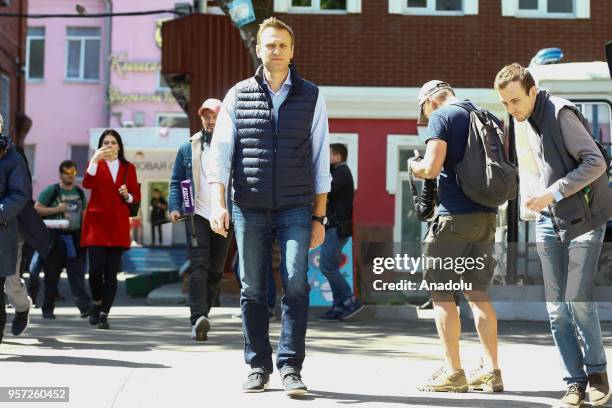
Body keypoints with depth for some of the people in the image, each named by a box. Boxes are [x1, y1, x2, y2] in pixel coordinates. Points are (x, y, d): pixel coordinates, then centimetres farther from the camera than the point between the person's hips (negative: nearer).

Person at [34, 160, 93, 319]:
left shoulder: (79, 192, 13)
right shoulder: (51, 190, -1)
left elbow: (83, 213, 21)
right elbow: (37, 209, -4)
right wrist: (57, 209, -15)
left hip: (74, 238, 3)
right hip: (55, 238, -3)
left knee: (77, 273, -7)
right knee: (51, 276, 4)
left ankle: (85, 306, -17)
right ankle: (48, 309, 12)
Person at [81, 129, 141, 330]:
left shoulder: (128, 168, 12)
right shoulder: (96, 164, 5)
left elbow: (136, 196, 14)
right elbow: (87, 184, -15)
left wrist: (127, 196, -7)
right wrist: (94, 160, -27)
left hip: (119, 224, 2)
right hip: (97, 222, -2)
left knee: (112, 272, -1)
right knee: (96, 268, -10)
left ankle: (104, 314, 4)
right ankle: (97, 303, 15)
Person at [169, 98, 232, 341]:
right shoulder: (188, 148, 9)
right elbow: (176, 181, 12)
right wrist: (175, 207, -2)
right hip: (197, 215, -1)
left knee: (216, 271, 6)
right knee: (199, 265, -16)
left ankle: (201, 318, 18)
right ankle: (198, 319, -27)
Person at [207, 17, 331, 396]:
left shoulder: (311, 96, 8)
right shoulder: (239, 95, 8)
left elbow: (320, 161, 8)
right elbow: (220, 152, 4)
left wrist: (319, 218, 4)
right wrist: (218, 204, -9)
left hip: (295, 208, -1)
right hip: (249, 209, 1)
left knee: (296, 282, -12)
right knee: (253, 289, 4)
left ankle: (290, 366, -7)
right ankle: (258, 367, 14)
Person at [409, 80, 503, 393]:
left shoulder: (441, 116, -5)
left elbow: (432, 168, -15)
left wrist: (415, 166, 5)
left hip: (455, 214, -7)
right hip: (486, 214, 7)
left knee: (440, 291, 2)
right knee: (477, 291, 12)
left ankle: (453, 372, 1)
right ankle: (491, 371, 10)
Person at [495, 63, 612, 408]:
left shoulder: (561, 113, -14)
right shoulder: (529, 123, 13)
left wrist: (553, 192, -22)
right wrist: (538, 194, 5)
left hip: (584, 219, -7)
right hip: (549, 221, 7)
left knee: (578, 299, -10)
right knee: (556, 306, 2)